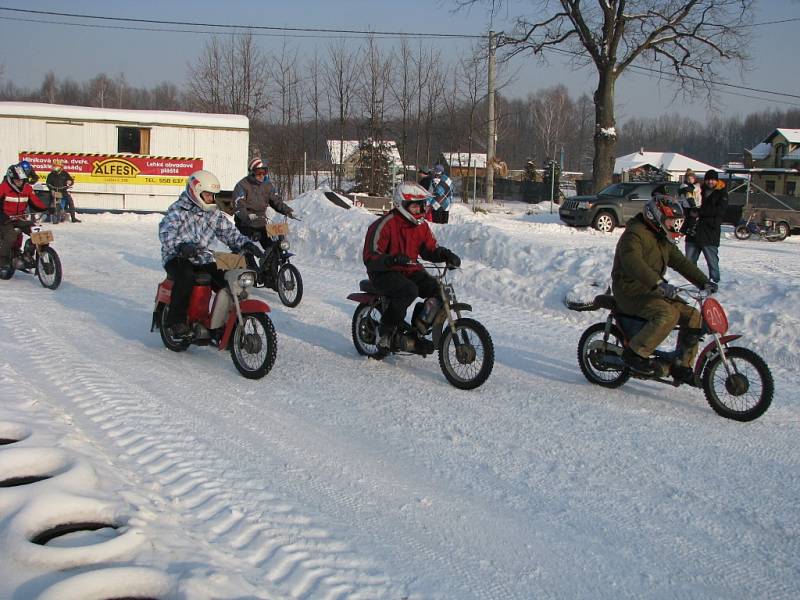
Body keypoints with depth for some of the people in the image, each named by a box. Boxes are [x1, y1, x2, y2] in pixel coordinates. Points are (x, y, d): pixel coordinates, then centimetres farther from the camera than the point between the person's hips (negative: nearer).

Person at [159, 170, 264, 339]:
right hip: (177, 258, -6)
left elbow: (228, 231, 12)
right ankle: (175, 322, -29)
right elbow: (166, 232, -24)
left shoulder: (214, 213, 13)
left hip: (203, 259, 6)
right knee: (186, 277, -38)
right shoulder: (177, 210, -8)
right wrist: (181, 246, -44)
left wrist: (245, 244, -8)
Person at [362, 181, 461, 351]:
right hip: (385, 273, -7)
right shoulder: (385, 224, -15)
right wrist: (392, 260, -39)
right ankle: (384, 332, -17)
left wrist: (446, 255, -8)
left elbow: (431, 249, 14)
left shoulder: (421, 225, 8)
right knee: (409, 290, -34)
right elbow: (370, 258, -20)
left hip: (411, 270, 7)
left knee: (437, 290, -14)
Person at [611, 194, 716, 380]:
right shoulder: (634, 234, -16)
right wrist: (659, 284, -43)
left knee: (693, 316, -2)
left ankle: (682, 367, 4)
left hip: (652, 290, 9)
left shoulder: (663, 238, 16)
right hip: (631, 293, -9)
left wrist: (704, 282, 6)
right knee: (668, 314, -32)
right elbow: (633, 263, -32)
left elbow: (680, 261, 18)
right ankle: (634, 353, -21)